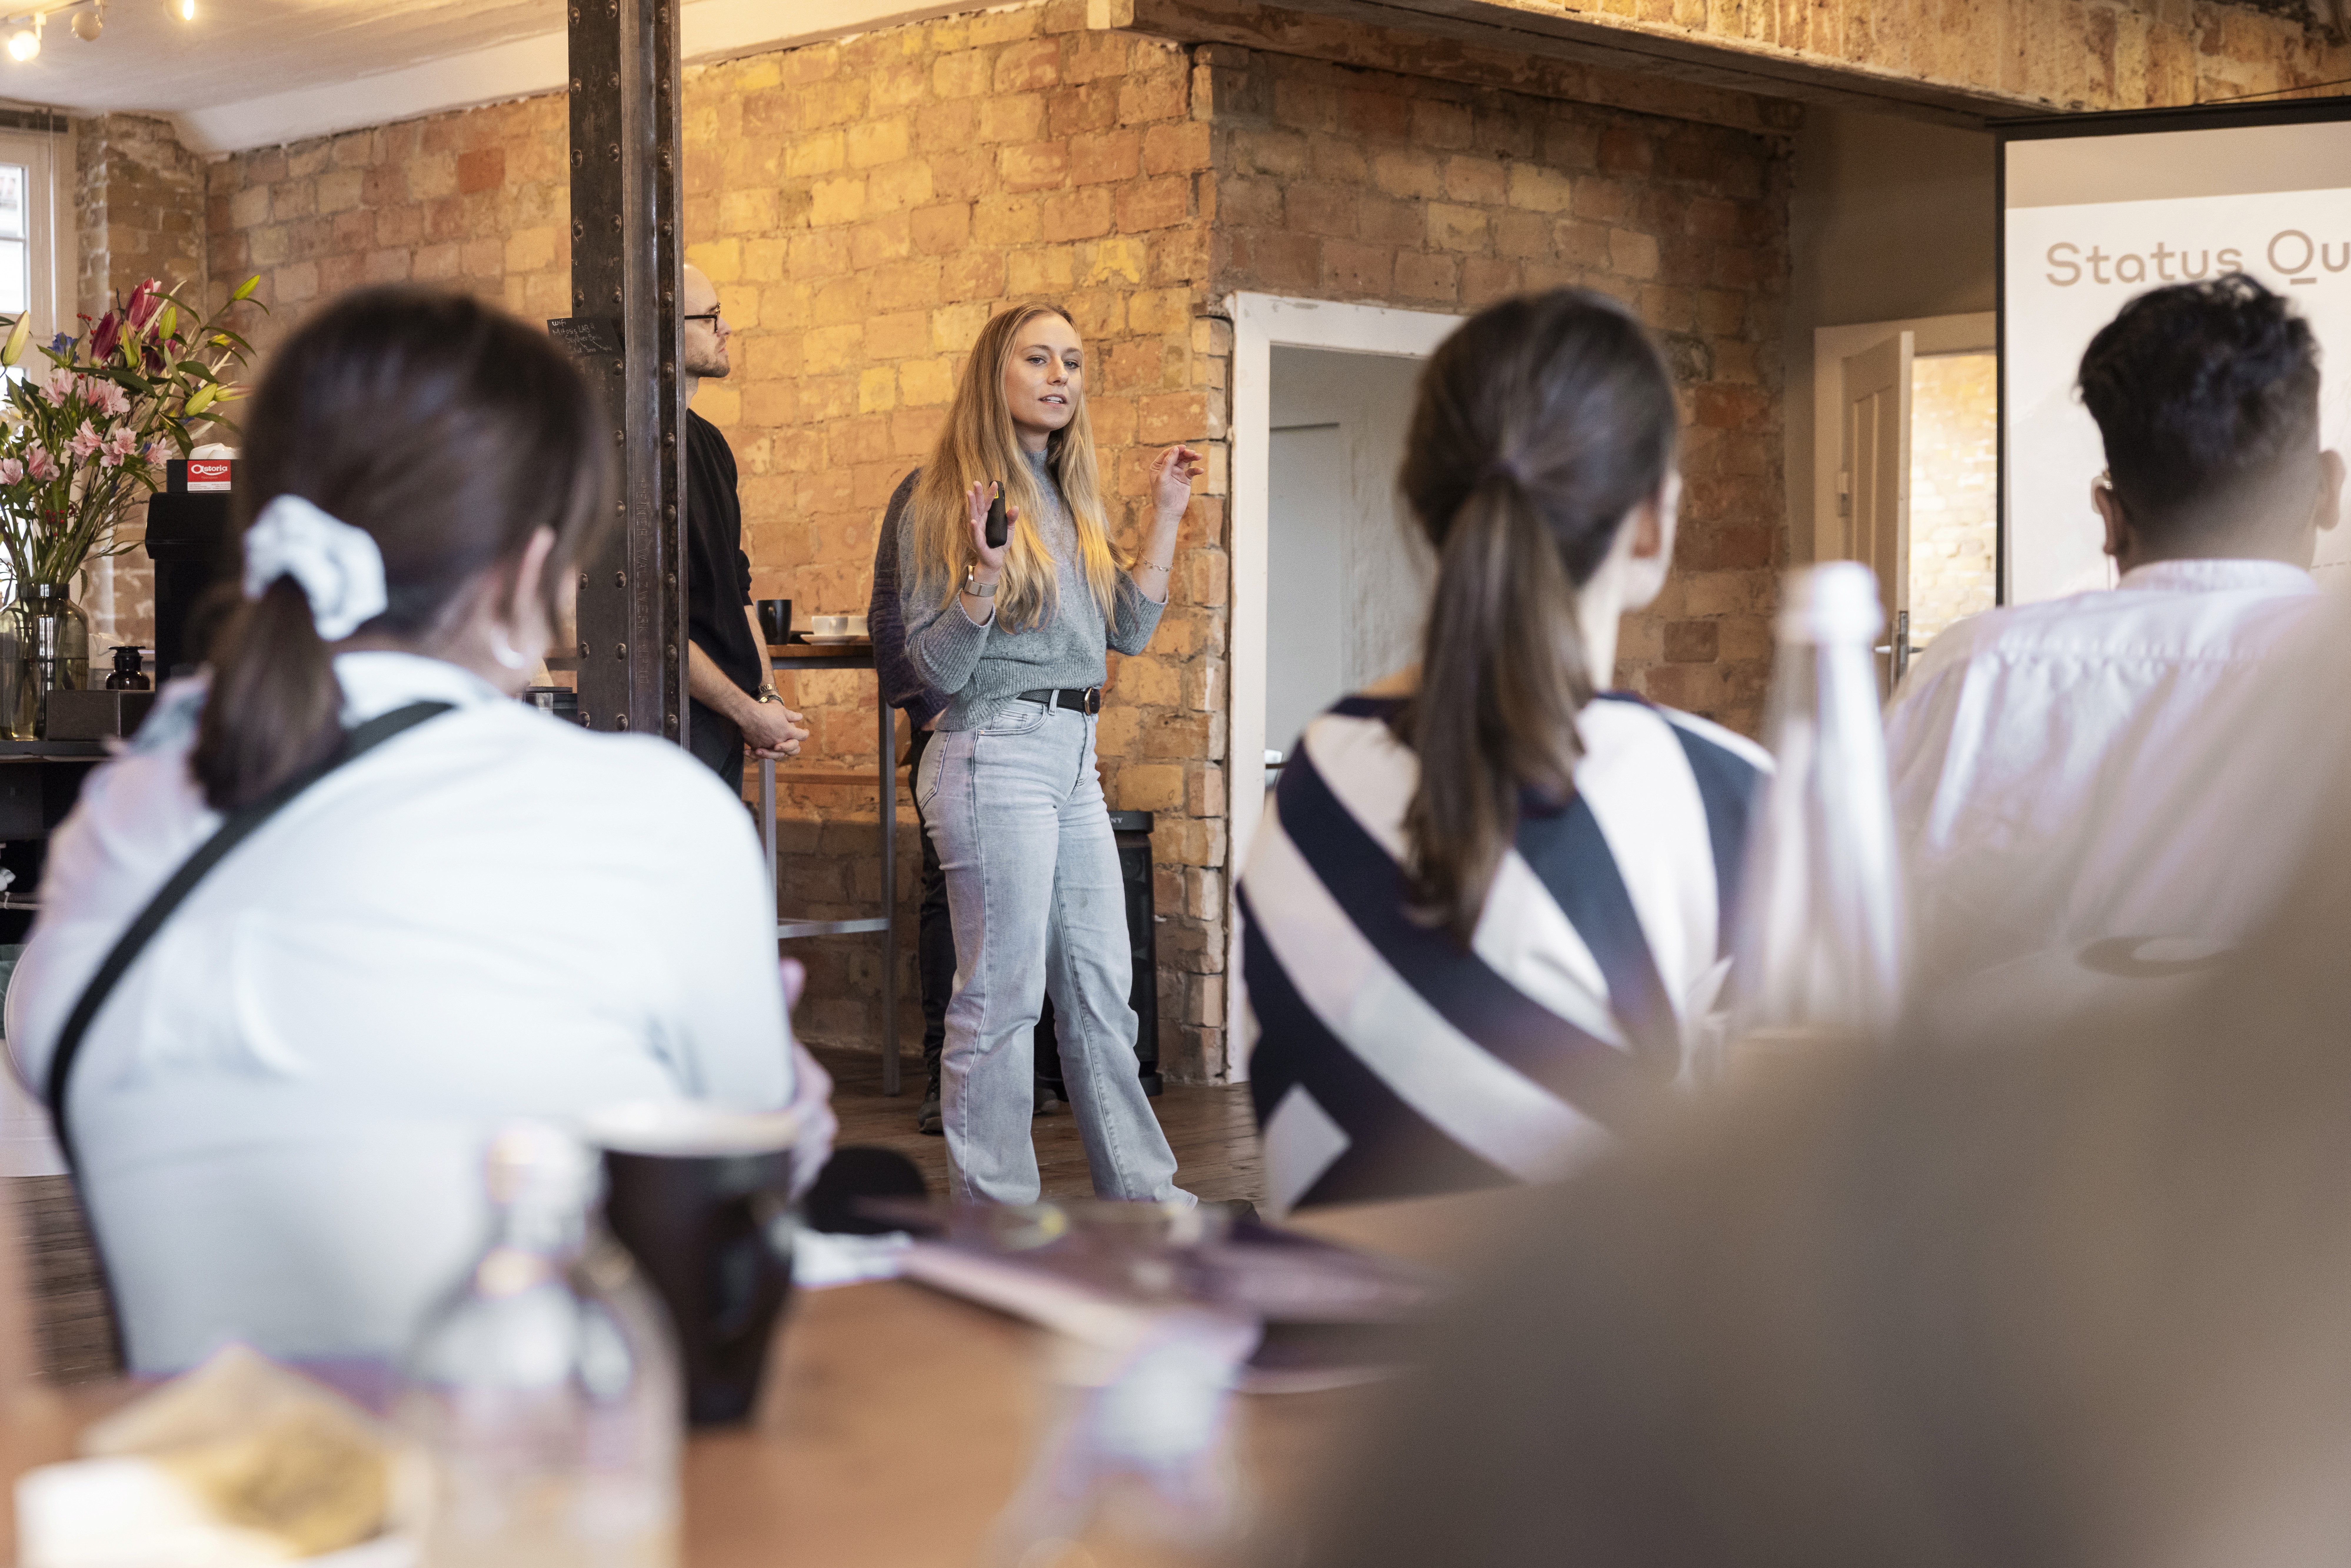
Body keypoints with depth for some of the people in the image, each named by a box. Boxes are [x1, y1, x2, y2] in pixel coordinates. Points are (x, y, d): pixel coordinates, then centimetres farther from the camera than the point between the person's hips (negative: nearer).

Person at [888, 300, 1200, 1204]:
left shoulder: (1068, 501, 16)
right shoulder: (942, 503, -6)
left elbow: (1130, 629, 16)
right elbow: (934, 669, -9)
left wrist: (1165, 518, 15)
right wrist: (983, 578, -24)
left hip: (1073, 760, 8)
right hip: (996, 754, -8)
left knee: (1100, 992, 13)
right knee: (1002, 995, -4)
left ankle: (1143, 1192, 21)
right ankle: (997, 1213, 4)